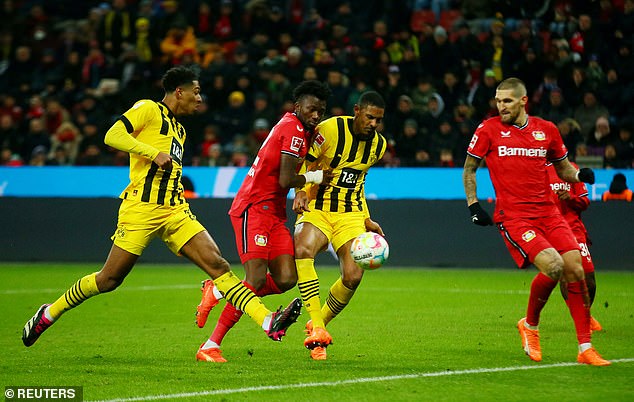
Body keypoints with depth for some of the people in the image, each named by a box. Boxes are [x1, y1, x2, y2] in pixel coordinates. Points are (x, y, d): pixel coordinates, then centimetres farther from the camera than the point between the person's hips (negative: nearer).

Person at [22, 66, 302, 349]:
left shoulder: (179, 129, 24)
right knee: (110, 279, -2)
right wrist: (154, 153, -21)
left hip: (174, 211, 7)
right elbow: (112, 136, -15)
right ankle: (49, 313, 18)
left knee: (217, 264, -9)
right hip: (141, 207, -7)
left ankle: (268, 322, -20)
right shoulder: (148, 109, -1)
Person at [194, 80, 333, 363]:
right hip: (253, 209, -9)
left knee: (286, 280, -3)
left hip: (273, 212, 9)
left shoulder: (302, 130, 17)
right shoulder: (293, 129, -13)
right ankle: (210, 346, -14)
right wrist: (316, 177, -4)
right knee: (256, 280, -18)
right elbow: (286, 180, -19)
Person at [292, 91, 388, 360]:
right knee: (303, 251, -34)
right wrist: (301, 192, -22)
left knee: (353, 277, -15)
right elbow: (303, 164, -5)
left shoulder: (379, 145, 5)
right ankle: (318, 329, -31)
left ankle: (319, 321, 13)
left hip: (350, 214, 4)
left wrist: (366, 219, 17)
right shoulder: (329, 129, -12)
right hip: (317, 209, -4)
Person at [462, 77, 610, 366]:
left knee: (575, 270, -8)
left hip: (547, 211, 4)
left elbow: (563, 168, 20)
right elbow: (469, 169, 12)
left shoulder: (546, 130, 9)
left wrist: (579, 175, -1)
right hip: (512, 216, -4)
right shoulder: (488, 130, 1)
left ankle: (585, 348, 1)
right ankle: (529, 325, 2)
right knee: (553, 265, -24)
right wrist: (473, 204, 3)